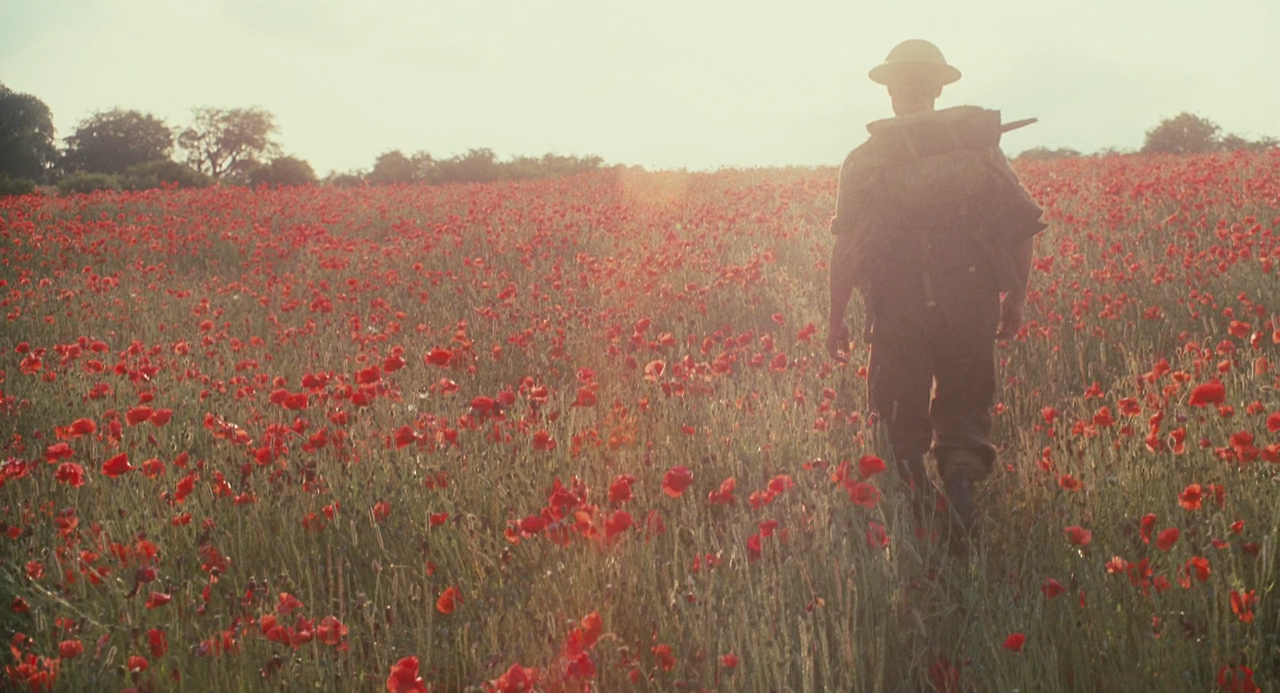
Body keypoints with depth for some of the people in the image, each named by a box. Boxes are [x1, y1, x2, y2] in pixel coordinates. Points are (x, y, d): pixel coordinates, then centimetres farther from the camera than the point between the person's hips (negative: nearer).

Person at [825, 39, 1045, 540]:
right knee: (966, 405, 11)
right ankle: (961, 473, -16)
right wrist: (1015, 302, 14)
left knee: (902, 417, 11)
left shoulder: (864, 161, 2)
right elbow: (1022, 229, 4)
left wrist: (837, 320, 6)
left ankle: (915, 506, 0)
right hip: (969, 309, 1)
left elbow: (844, 249, -1)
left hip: (895, 310, -1)